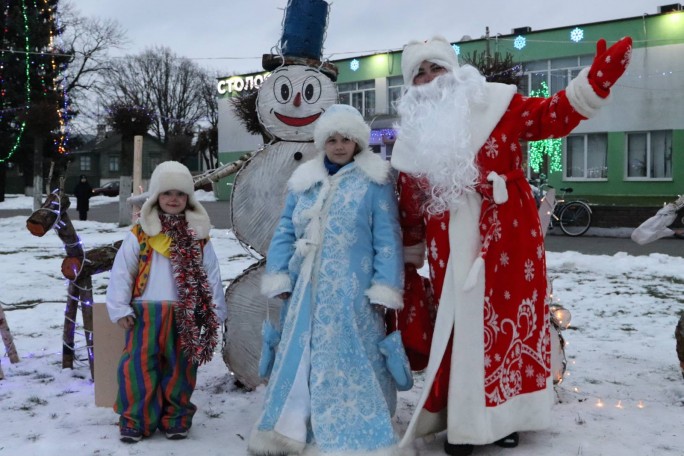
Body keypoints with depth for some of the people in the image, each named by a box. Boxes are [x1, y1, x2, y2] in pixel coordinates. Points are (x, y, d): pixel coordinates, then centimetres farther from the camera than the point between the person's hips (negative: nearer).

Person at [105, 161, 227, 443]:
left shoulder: (199, 236, 6)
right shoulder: (140, 234, 1)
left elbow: (211, 274, 8)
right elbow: (121, 272, 1)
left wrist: (216, 311, 5)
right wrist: (120, 309, -4)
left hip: (185, 315, 2)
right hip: (147, 312, -1)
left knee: (180, 367, 10)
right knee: (139, 366, -1)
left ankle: (176, 417, 24)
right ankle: (136, 419, 13)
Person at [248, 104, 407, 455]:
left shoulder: (374, 181, -2)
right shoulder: (303, 181, 12)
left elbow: (387, 239, -5)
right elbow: (285, 231, 13)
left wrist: (384, 288, -10)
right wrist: (278, 277, 5)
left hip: (351, 291, -5)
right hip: (305, 289, 5)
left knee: (349, 360, -2)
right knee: (298, 356, 11)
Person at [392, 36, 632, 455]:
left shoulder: (496, 105, 2)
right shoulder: (414, 138, 9)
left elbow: (553, 116, -4)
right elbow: (410, 209, 14)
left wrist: (598, 78, -18)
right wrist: (409, 260, 18)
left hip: (508, 240, -1)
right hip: (451, 253, 1)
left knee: (511, 315, 7)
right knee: (460, 327, 5)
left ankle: (504, 413, 26)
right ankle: (464, 421, 20)